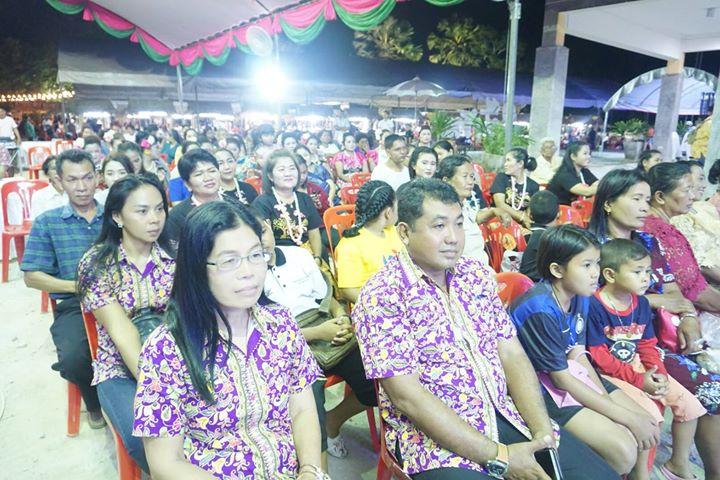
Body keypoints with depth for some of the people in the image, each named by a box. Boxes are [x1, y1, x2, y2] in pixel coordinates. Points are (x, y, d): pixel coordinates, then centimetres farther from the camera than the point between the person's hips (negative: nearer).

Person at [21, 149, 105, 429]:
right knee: (73, 359, -30)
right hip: (74, 304, 0)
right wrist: (80, 286, -9)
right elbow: (32, 277, 4)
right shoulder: (47, 223, 9)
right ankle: (95, 401, 7)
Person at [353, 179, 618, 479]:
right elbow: (407, 397, -20)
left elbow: (512, 355, 4)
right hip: (434, 438, -5)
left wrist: (542, 432, -10)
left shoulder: (478, 275, 5)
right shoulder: (381, 297, -15)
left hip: (506, 416, 6)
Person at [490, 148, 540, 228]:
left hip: (521, 222, 2)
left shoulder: (533, 186, 8)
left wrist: (527, 220, -23)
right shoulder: (501, 177, 3)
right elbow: (500, 204, -9)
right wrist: (523, 217, -20)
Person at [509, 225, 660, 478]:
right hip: (541, 389, -8)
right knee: (623, 451, -17)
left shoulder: (579, 295, -2)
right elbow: (561, 379, -21)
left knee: (648, 427, 7)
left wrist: (607, 399, -11)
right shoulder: (540, 309, -28)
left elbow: (577, 356, 2)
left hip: (573, 372, 9)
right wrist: (627, 417, -16)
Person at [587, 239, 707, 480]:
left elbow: (648, 345, 10)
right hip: (610, 374, -8)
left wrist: (658, 372, -8)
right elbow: (598, 356, -20)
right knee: (649, 412, -25)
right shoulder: (594, 306, -22)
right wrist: (638, 379, -20)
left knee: (690, 404, 4)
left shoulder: (641, 303, 3)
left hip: (641, 367, 8)